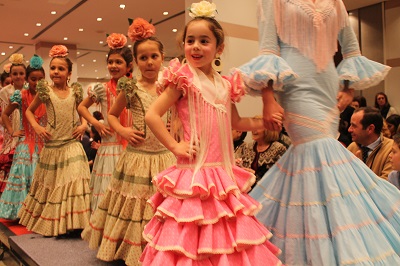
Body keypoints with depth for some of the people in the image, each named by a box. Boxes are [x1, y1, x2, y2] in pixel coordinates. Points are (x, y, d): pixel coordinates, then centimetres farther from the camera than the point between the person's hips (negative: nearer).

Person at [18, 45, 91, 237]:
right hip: (52, 146, 0)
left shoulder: (75, 91, 2)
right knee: (51, 185, 11)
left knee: (74, 183, -4)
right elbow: (29, 110, 11)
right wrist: (36, 127, -4)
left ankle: (71, 224, 7)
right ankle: (50, 223, 27)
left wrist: (83, 125, -2)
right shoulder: (45, 91, -2)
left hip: (72, 146, 1)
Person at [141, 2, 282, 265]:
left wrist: (265, 121, 10)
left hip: (223, 173, 6)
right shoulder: (183, 79, -6)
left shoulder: (226, 85, 10)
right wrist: (175, 146, -11)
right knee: (192, 240, -1)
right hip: (193, 172, -5)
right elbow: (152, 115, -10)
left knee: (228, 234, 11)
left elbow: (236, 122, 23)